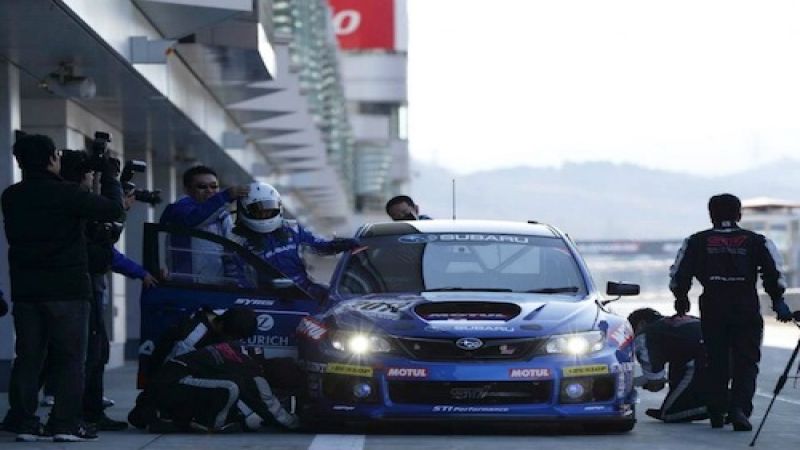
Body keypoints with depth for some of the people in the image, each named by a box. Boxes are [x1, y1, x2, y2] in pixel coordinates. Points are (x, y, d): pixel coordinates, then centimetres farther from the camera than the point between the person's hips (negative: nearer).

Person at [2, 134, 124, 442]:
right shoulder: (66, 194, -13)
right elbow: (113, 211, -10)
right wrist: (110, 177, 7)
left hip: (25, 288, 5)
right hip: (67, 289, -5)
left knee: (28, 358, 9)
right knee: (70, 358, 0)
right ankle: (65, 424, -5)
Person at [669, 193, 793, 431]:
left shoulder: (697, 242, 6)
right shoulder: (756, 242, 4)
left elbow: (679, 273, 5)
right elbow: (774, 273, -3)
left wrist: (681, 298, 19)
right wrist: (778, 301, 6)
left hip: (712, 310, 1)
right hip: (747, 310, -1)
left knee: (716, 361, 13)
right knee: (746, 362, 2)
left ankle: (717, 413, 15)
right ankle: (739, 408, -17)